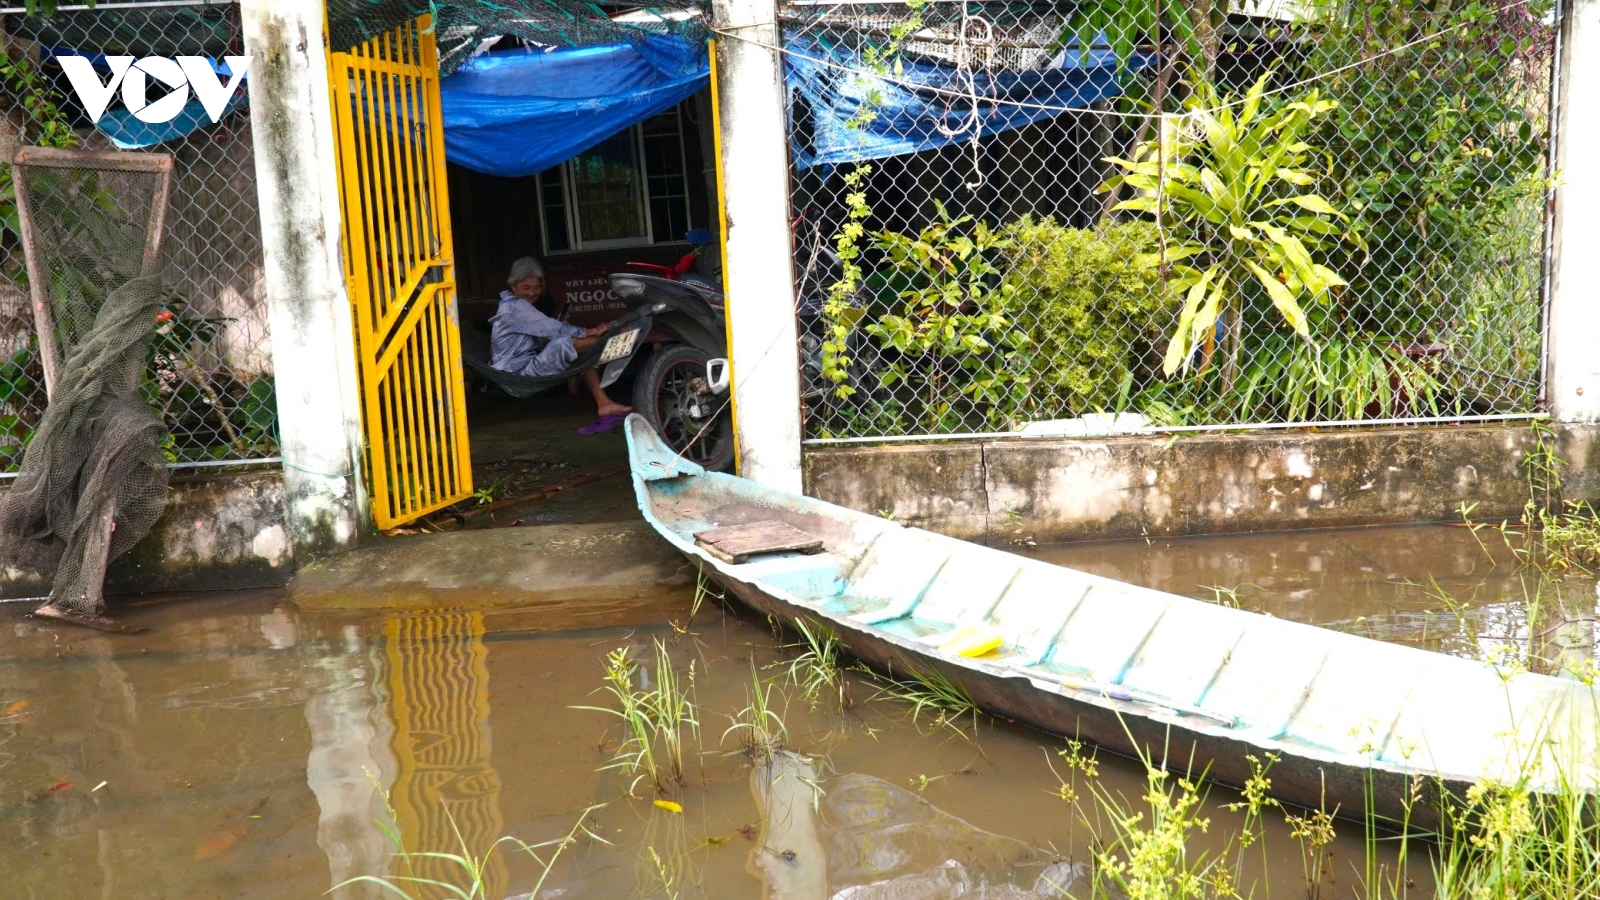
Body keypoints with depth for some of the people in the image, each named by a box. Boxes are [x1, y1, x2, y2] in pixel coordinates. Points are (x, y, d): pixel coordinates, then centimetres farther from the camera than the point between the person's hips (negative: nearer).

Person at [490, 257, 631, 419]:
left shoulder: (518, 306, 19)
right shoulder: (515, 306, -13)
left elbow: (544, 335, 11)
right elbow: (552, 328, -18)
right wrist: (592, 331, -14)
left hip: (527, 366, 10)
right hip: (519, 372, -10)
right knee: (562, 343, -31)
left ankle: (604, 403, -12)